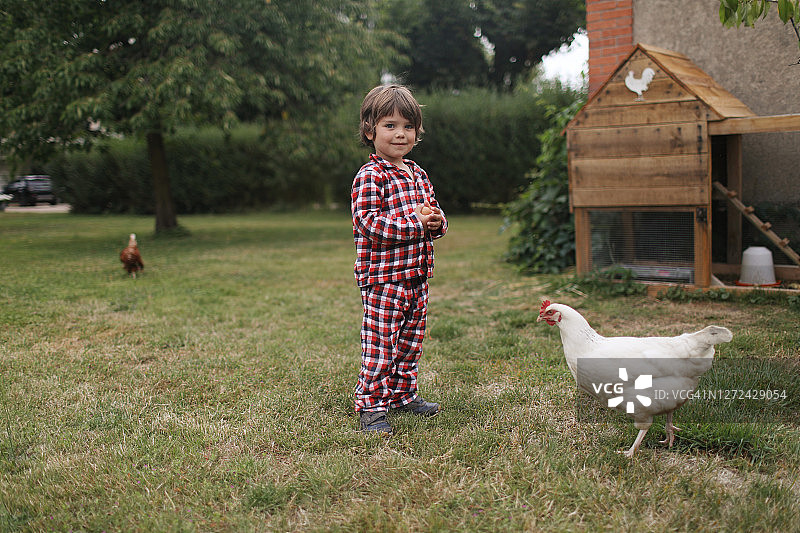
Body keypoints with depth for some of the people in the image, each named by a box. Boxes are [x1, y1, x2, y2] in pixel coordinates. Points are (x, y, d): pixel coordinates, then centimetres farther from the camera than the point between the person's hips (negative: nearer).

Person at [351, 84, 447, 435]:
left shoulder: (417, 174, 14)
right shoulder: (369, 177, -12)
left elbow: (434, 212, 20)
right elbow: (369, 223, -21)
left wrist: (436, 222, -4)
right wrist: (415, 222, -23)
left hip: (416, 276, 8)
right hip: (382, 277, -8)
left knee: (410, 342, 17)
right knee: (378, 345, -4)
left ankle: (402, 394, 31)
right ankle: (371, 406, 6)